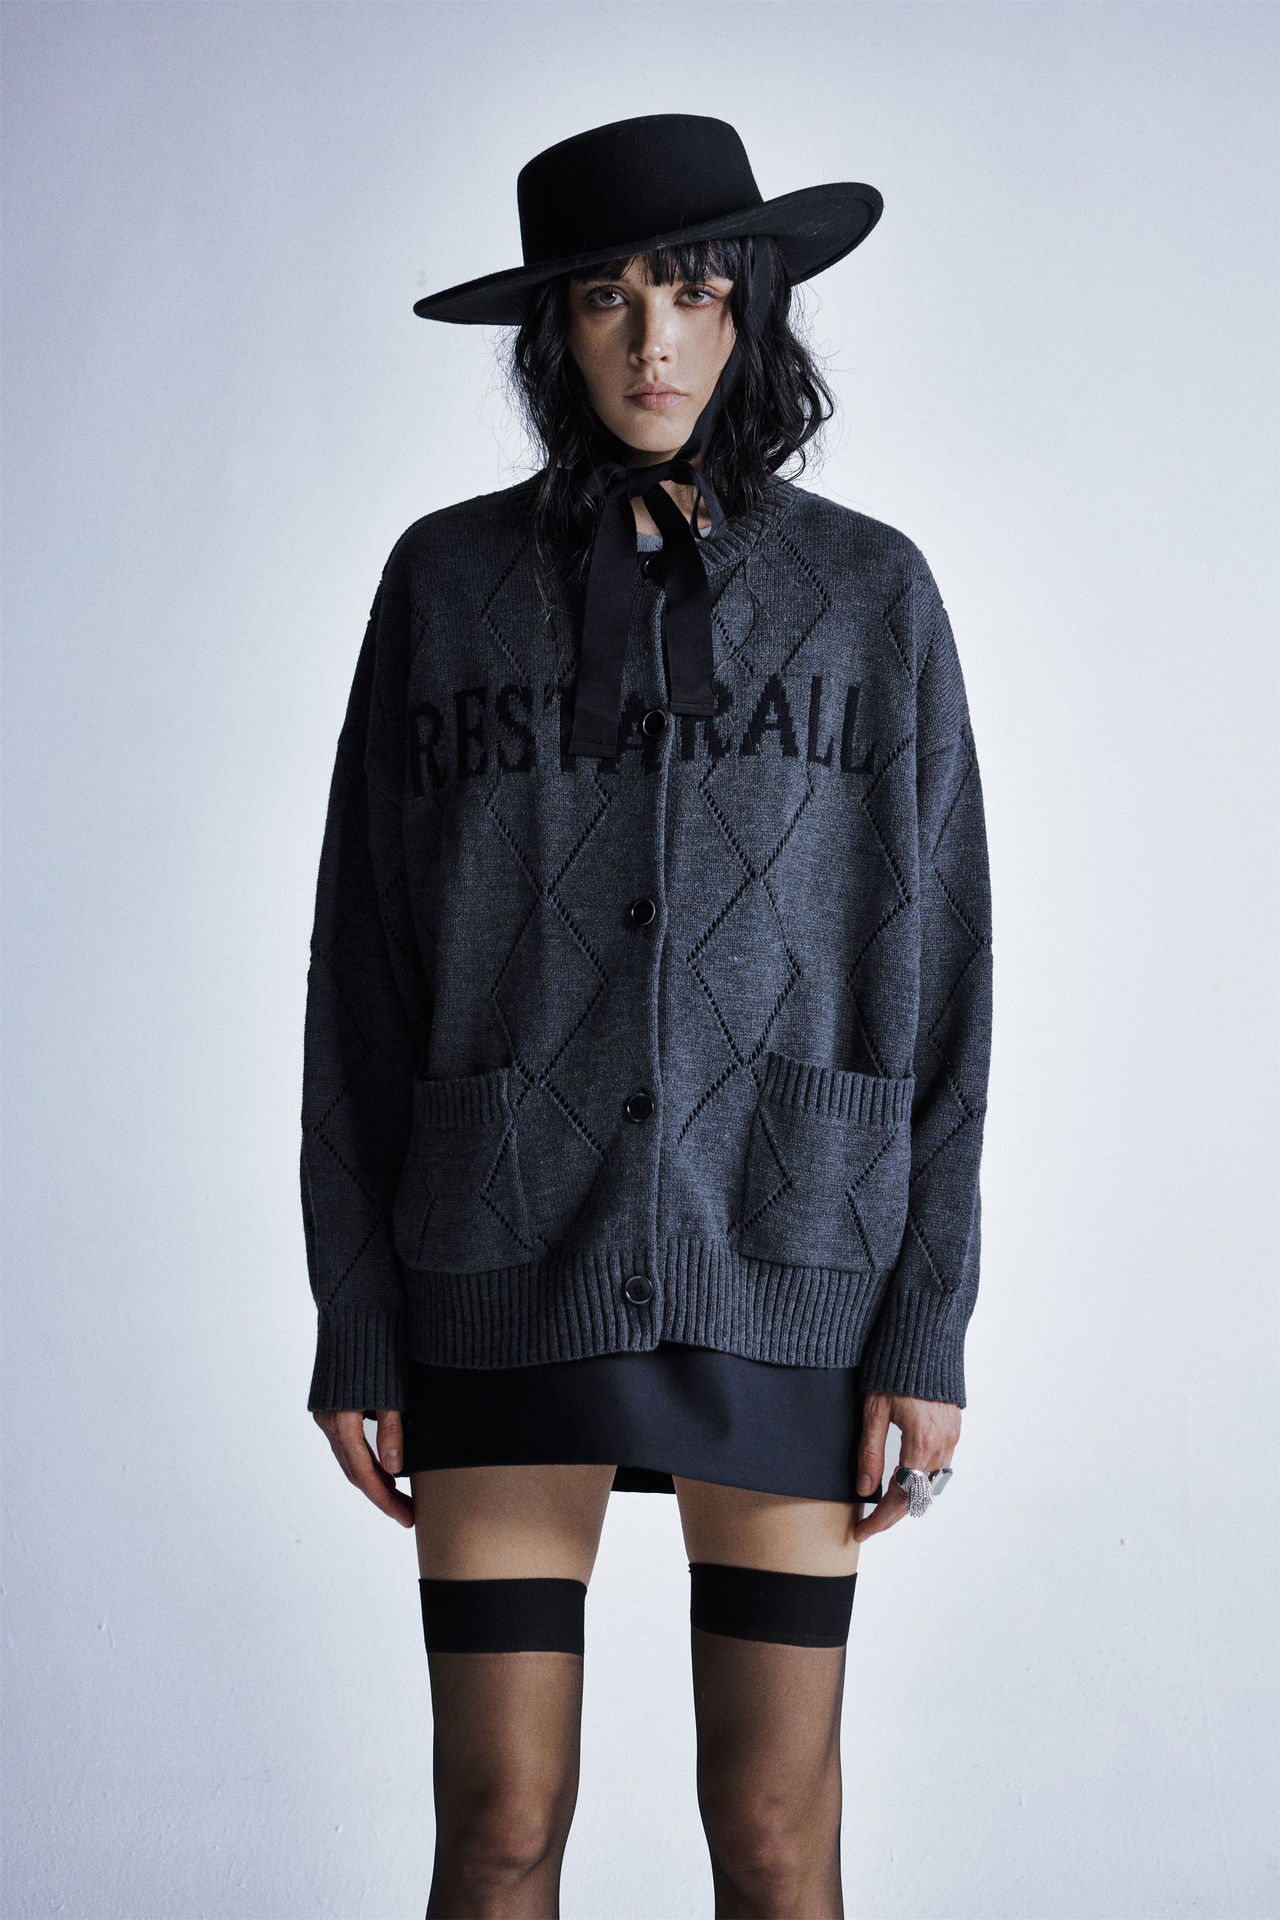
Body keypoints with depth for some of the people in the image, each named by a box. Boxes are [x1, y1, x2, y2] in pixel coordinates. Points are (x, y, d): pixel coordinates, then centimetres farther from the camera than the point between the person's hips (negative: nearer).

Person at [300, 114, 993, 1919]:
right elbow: (366, 964, 5)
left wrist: (929, 1327, -4)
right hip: (513, 1260, 0)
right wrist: (357, 1320, 0)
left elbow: (934, 964, 2)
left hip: (781, 1256, 0)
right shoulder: (447, 581, 4)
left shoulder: (868, 590, 4)